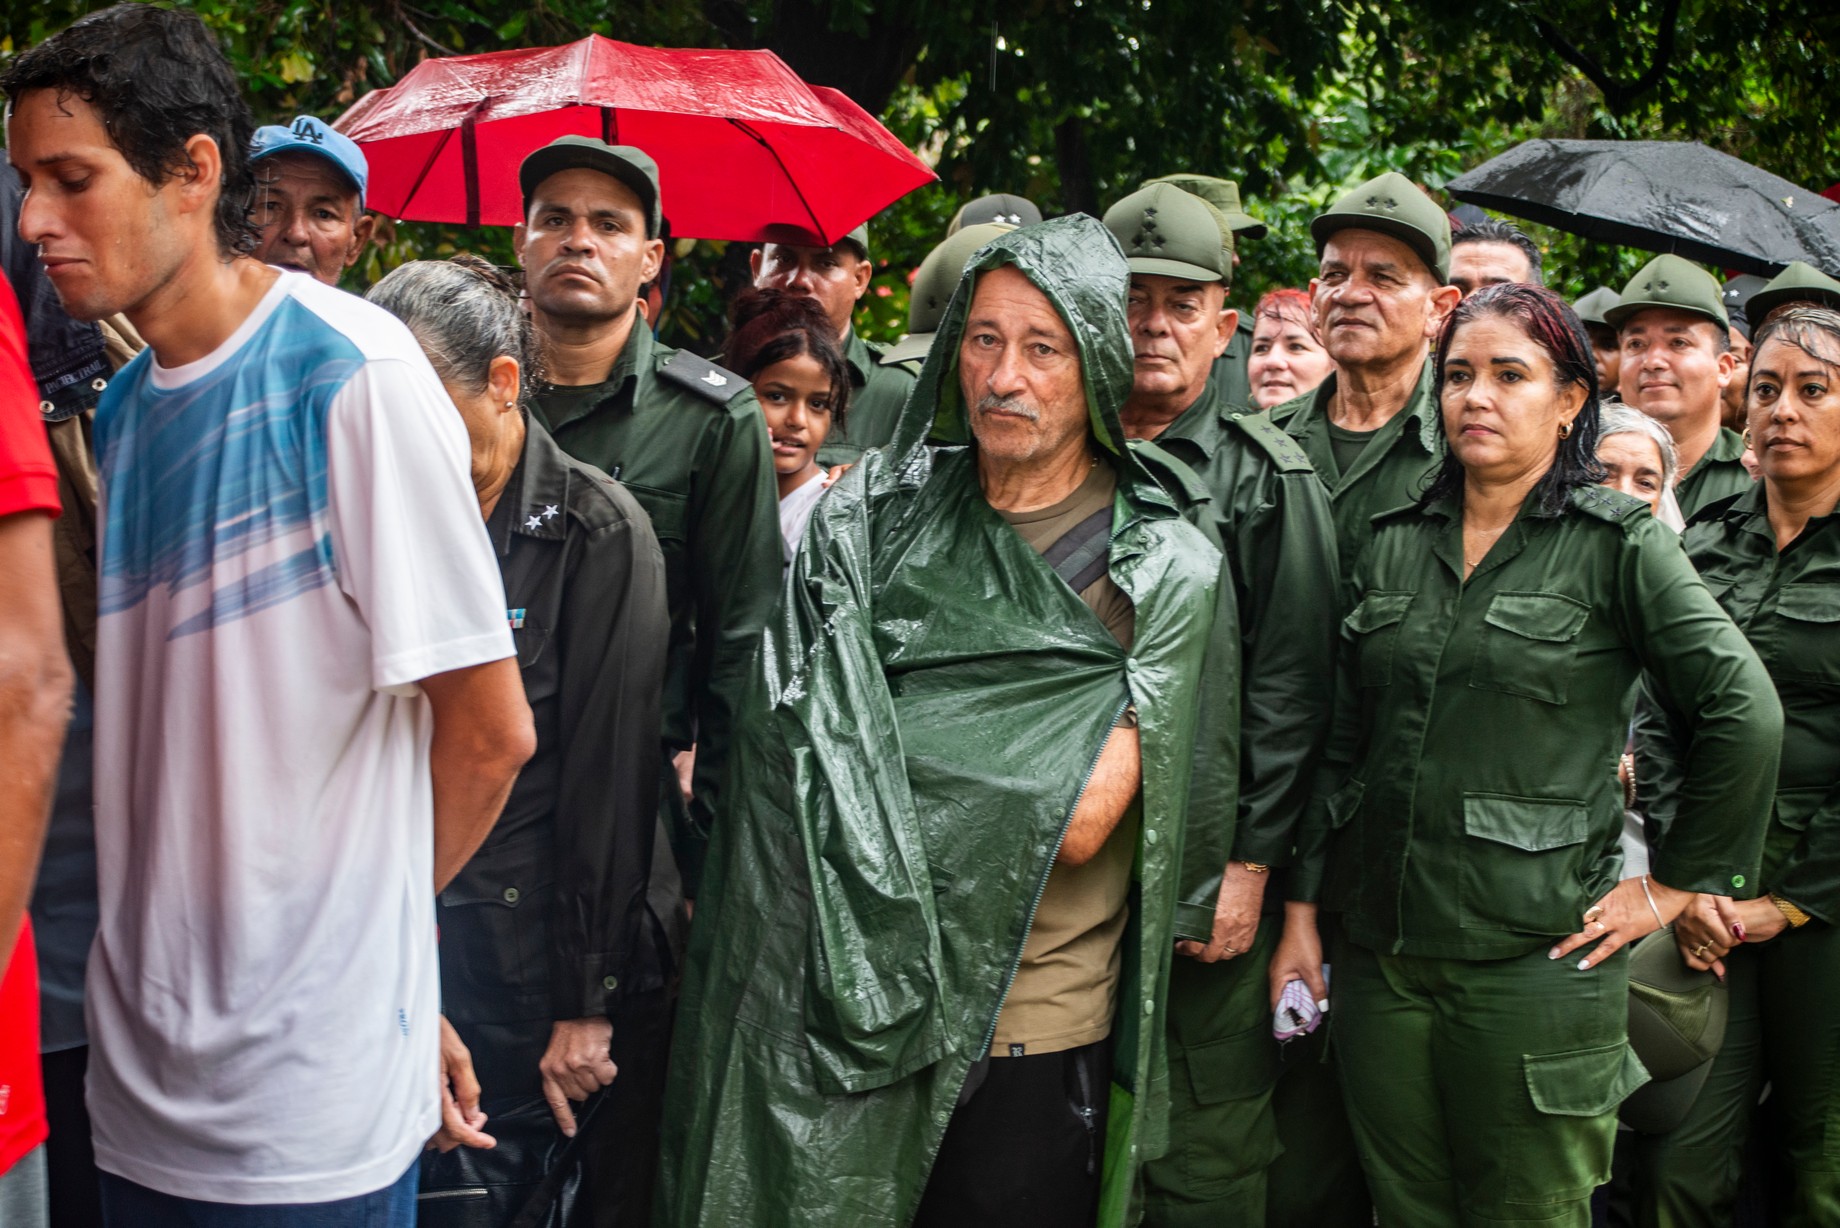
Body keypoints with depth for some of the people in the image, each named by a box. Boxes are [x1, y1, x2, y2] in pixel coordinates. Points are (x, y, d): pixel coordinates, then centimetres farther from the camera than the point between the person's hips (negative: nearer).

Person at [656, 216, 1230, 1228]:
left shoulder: (1166, 570, -4)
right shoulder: (869, 515, 5)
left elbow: (1073, 824, -12)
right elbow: (799, 734, 4)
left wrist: (903, 751, -7)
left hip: (1034, 1038, -3)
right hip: (841, 1003, 3)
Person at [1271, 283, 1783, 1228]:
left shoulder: (1619, 542, -4)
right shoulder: (1393, 545, 10)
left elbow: (1745, 716, -8)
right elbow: (1341, 746, 13)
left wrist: (1677, 884, -5)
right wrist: (1302, 909, 9)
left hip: (1533, 961, -4)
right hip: (1380, 953, 4)